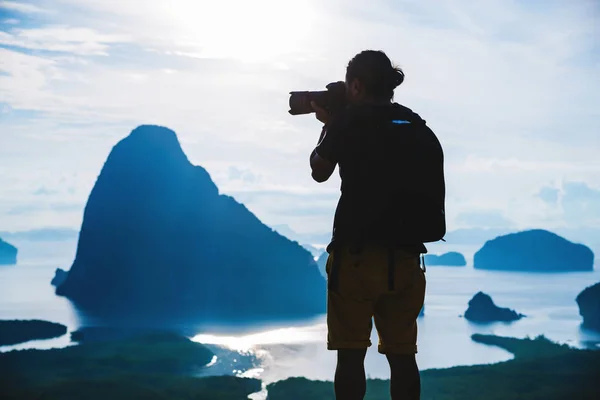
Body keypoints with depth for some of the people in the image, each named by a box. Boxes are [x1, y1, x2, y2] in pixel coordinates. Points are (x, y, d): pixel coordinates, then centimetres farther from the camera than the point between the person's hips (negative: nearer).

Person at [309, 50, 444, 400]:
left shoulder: (349, 121, -5)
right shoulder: (414, 124, 8)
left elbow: (320, 171, 7)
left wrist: (329, 125, 21)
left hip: (357, 255, -4)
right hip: (404, 257, 4)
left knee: (351, 353, 2)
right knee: (402, 354, 10)